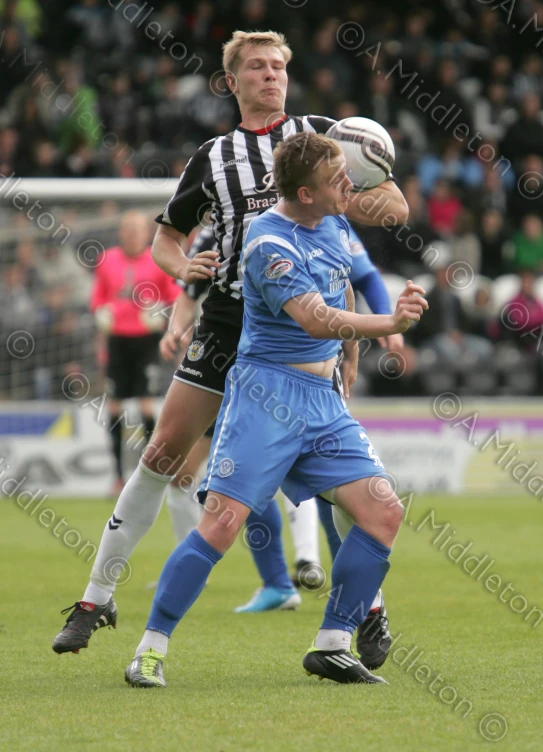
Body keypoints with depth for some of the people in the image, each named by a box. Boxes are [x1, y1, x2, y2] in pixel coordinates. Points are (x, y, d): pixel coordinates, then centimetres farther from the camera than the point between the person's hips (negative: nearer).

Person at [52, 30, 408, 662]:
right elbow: (166, 236, 21)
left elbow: (394, 207, 6)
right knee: (165, 451, -3)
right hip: (228, 320, 1)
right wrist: (183, 268, -1)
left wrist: (383, 204, -17)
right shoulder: (211, 157, 12)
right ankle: (98, 597, 4)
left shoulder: (319, 134, 7)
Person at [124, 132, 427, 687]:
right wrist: (389, 323, -38)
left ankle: (332, 644, 6)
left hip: (323, 397, 7)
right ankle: (151, 647, -6)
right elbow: (317, 320, -28)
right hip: (266, 391, -7)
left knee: (383, 512, -4)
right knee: (224, 520, -16)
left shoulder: (335, 222, 9)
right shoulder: (269, 243, -16)